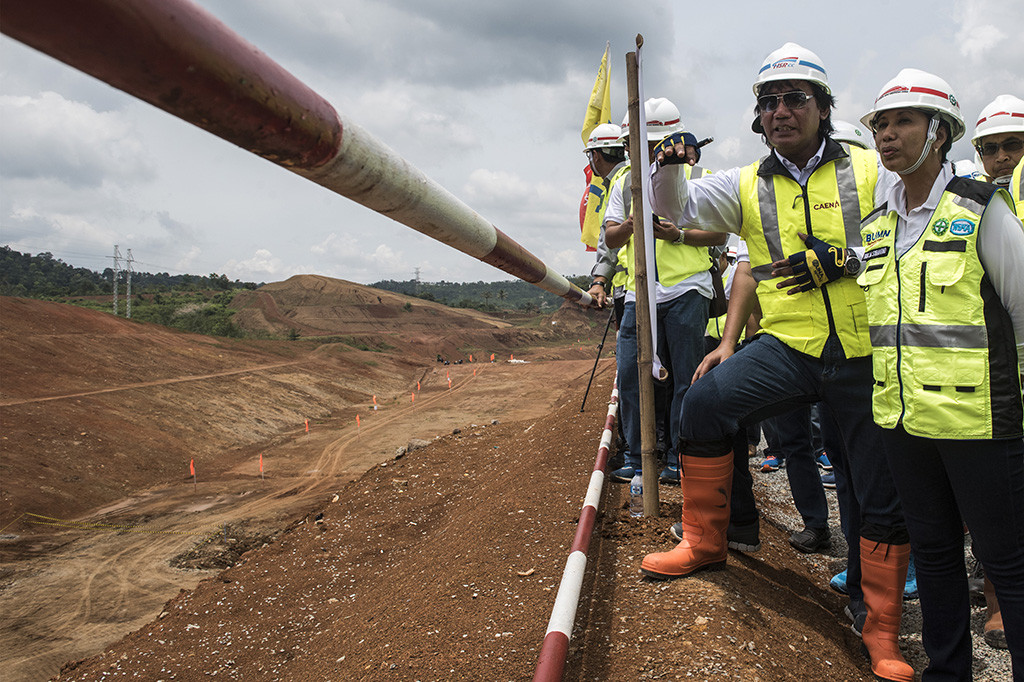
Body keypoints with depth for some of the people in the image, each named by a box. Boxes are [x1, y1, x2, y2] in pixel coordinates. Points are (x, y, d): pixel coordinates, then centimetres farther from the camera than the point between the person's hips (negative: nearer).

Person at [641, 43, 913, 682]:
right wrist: (669, 166, -18)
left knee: (883, 497, 6)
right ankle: (705, 541, -4)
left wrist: (841, 259, -15)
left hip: (866, 352, -1)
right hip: (790, 346, 1)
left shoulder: (871, 169, 2)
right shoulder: (747, 185, 8)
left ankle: (882, 628, 27)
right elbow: (677, 205, 2)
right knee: (706, 399, -25)